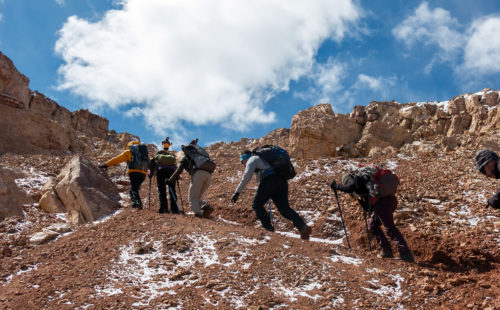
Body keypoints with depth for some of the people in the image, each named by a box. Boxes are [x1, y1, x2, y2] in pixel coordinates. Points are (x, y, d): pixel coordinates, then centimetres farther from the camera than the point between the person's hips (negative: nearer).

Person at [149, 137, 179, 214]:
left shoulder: (158, 153, 23)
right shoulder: (172, 154, 28)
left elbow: (152, 163, 13)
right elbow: (176, 166, 16)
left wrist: (151, 173, 19)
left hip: (161, 170, -1)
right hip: (172, 170, 1)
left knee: (162, 190, -3)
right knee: (172, 190, 5)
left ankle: (164, 208, -15)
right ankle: (174, 209, -6)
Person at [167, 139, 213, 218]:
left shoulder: (184, 157, 22)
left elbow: (178, 170, 12)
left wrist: (170, 180, 21)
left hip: (198, 173, -6)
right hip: (208, 175, 6)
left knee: (192, 198, -2)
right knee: (197, 197, 15)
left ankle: (199, 213, -28)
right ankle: (207, 207, -13)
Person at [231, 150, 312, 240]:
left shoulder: (252, 160, 12)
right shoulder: (263, 160, 38)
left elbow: (247, 176, -5)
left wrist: (237, 192, -5)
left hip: (269, 181, -8)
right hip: (282, 181, 8)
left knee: (257, 205, 9)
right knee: (285, 208, -1)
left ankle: (267, 226, 3)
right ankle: (303, 226, -19)